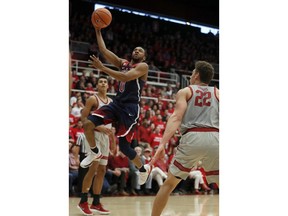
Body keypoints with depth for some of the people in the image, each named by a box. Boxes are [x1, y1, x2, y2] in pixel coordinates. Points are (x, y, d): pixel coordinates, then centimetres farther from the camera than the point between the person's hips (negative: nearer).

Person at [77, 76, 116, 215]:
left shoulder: (111, 102, 14)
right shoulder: (93, 99, -7)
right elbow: (83, 118, -12)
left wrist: (113, 140, 17)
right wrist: (98, 127, -23)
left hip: (105, 136, 7)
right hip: (93, 135, -7)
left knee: (102, 170, 6)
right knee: (93, 168, -14)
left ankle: (96, 203, 12)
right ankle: (83, 201, -5)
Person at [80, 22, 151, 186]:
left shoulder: (143, 66, -5)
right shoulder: (122, 63, 16)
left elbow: (126, 77, -22)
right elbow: (104, 50, 10)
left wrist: (102, 68, -25)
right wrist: (98, 30, 3)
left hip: (130, 108, -6)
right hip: (116, 104, 6)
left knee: (124, 146, -8)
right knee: (88, 124, -13)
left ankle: (144, 168, 18)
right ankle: (95, 153, 13)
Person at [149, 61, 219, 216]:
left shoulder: (185, 91, 15)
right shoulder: (217, 93, 21)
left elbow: (176, 118, -2)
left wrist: (162, 144, -11)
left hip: (192, 138, -1)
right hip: (214, 138, 1)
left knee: (169, 184, 14)